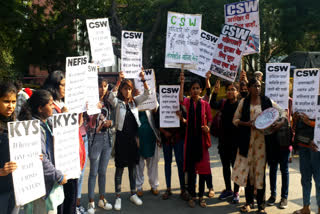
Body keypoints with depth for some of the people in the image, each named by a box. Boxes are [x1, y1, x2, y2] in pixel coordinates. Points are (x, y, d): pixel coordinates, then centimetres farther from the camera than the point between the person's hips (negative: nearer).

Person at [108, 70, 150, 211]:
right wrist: (119, 80, -31)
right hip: (121, 137, -4)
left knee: (132, 166, 13)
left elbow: (147, 94, -4)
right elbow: (111, 96, -25)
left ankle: (133, 194, 26)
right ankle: (118, 197, 14)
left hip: (133, 137, 4)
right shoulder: (117, 102, -4)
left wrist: (143, 80, -17)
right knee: (119, 168, 4)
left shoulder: (134, 101, 7)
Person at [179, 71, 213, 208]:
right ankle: (192, 196, 17)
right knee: (190, 166, 5)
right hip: (190, 137, 0)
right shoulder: (187, 102, 0)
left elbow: (209, 119, 8)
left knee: (203, 166, 5)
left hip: (202, 137, 1)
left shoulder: (205, 104, 3)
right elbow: (180, 99, -23)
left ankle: (201, 196, 18)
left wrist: (208, 127, -12)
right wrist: (182, 83, -26)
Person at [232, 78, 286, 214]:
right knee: (247, 169, 4)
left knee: (260, 170, 3)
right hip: (247, 140, 1)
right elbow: (235, 119, 6)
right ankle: (249, 201, 20)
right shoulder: (243, 102, 5)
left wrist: (281, 122, -8)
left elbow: (282, 112, 12)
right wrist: (247, 123, -12)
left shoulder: (267, 101, 5)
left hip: (262, 140, 0)